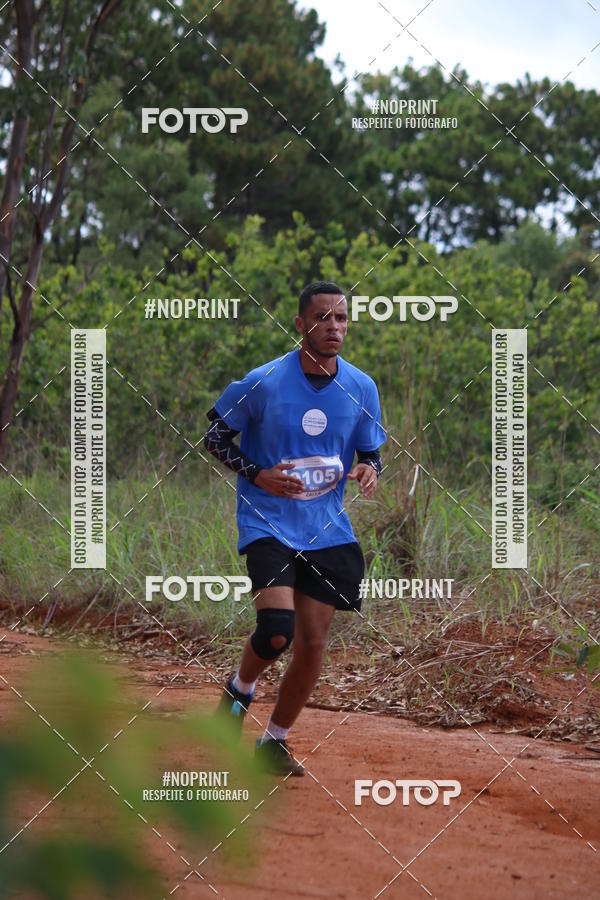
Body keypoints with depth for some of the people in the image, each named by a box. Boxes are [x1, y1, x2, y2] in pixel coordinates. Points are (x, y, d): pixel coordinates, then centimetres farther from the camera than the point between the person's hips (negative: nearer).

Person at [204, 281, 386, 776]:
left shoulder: (362, 388, 1)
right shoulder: (263, 382, -11)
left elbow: (371, 452, 14)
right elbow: (214, 434, 1)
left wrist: (369, 470, -10)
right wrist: (258, 475, -14)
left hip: (328, 531, 4)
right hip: (268, 524, -4)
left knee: (313, 644, 4)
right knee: (276, 629, -22)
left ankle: (275, 742, 24)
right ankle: (240, 691, 12)